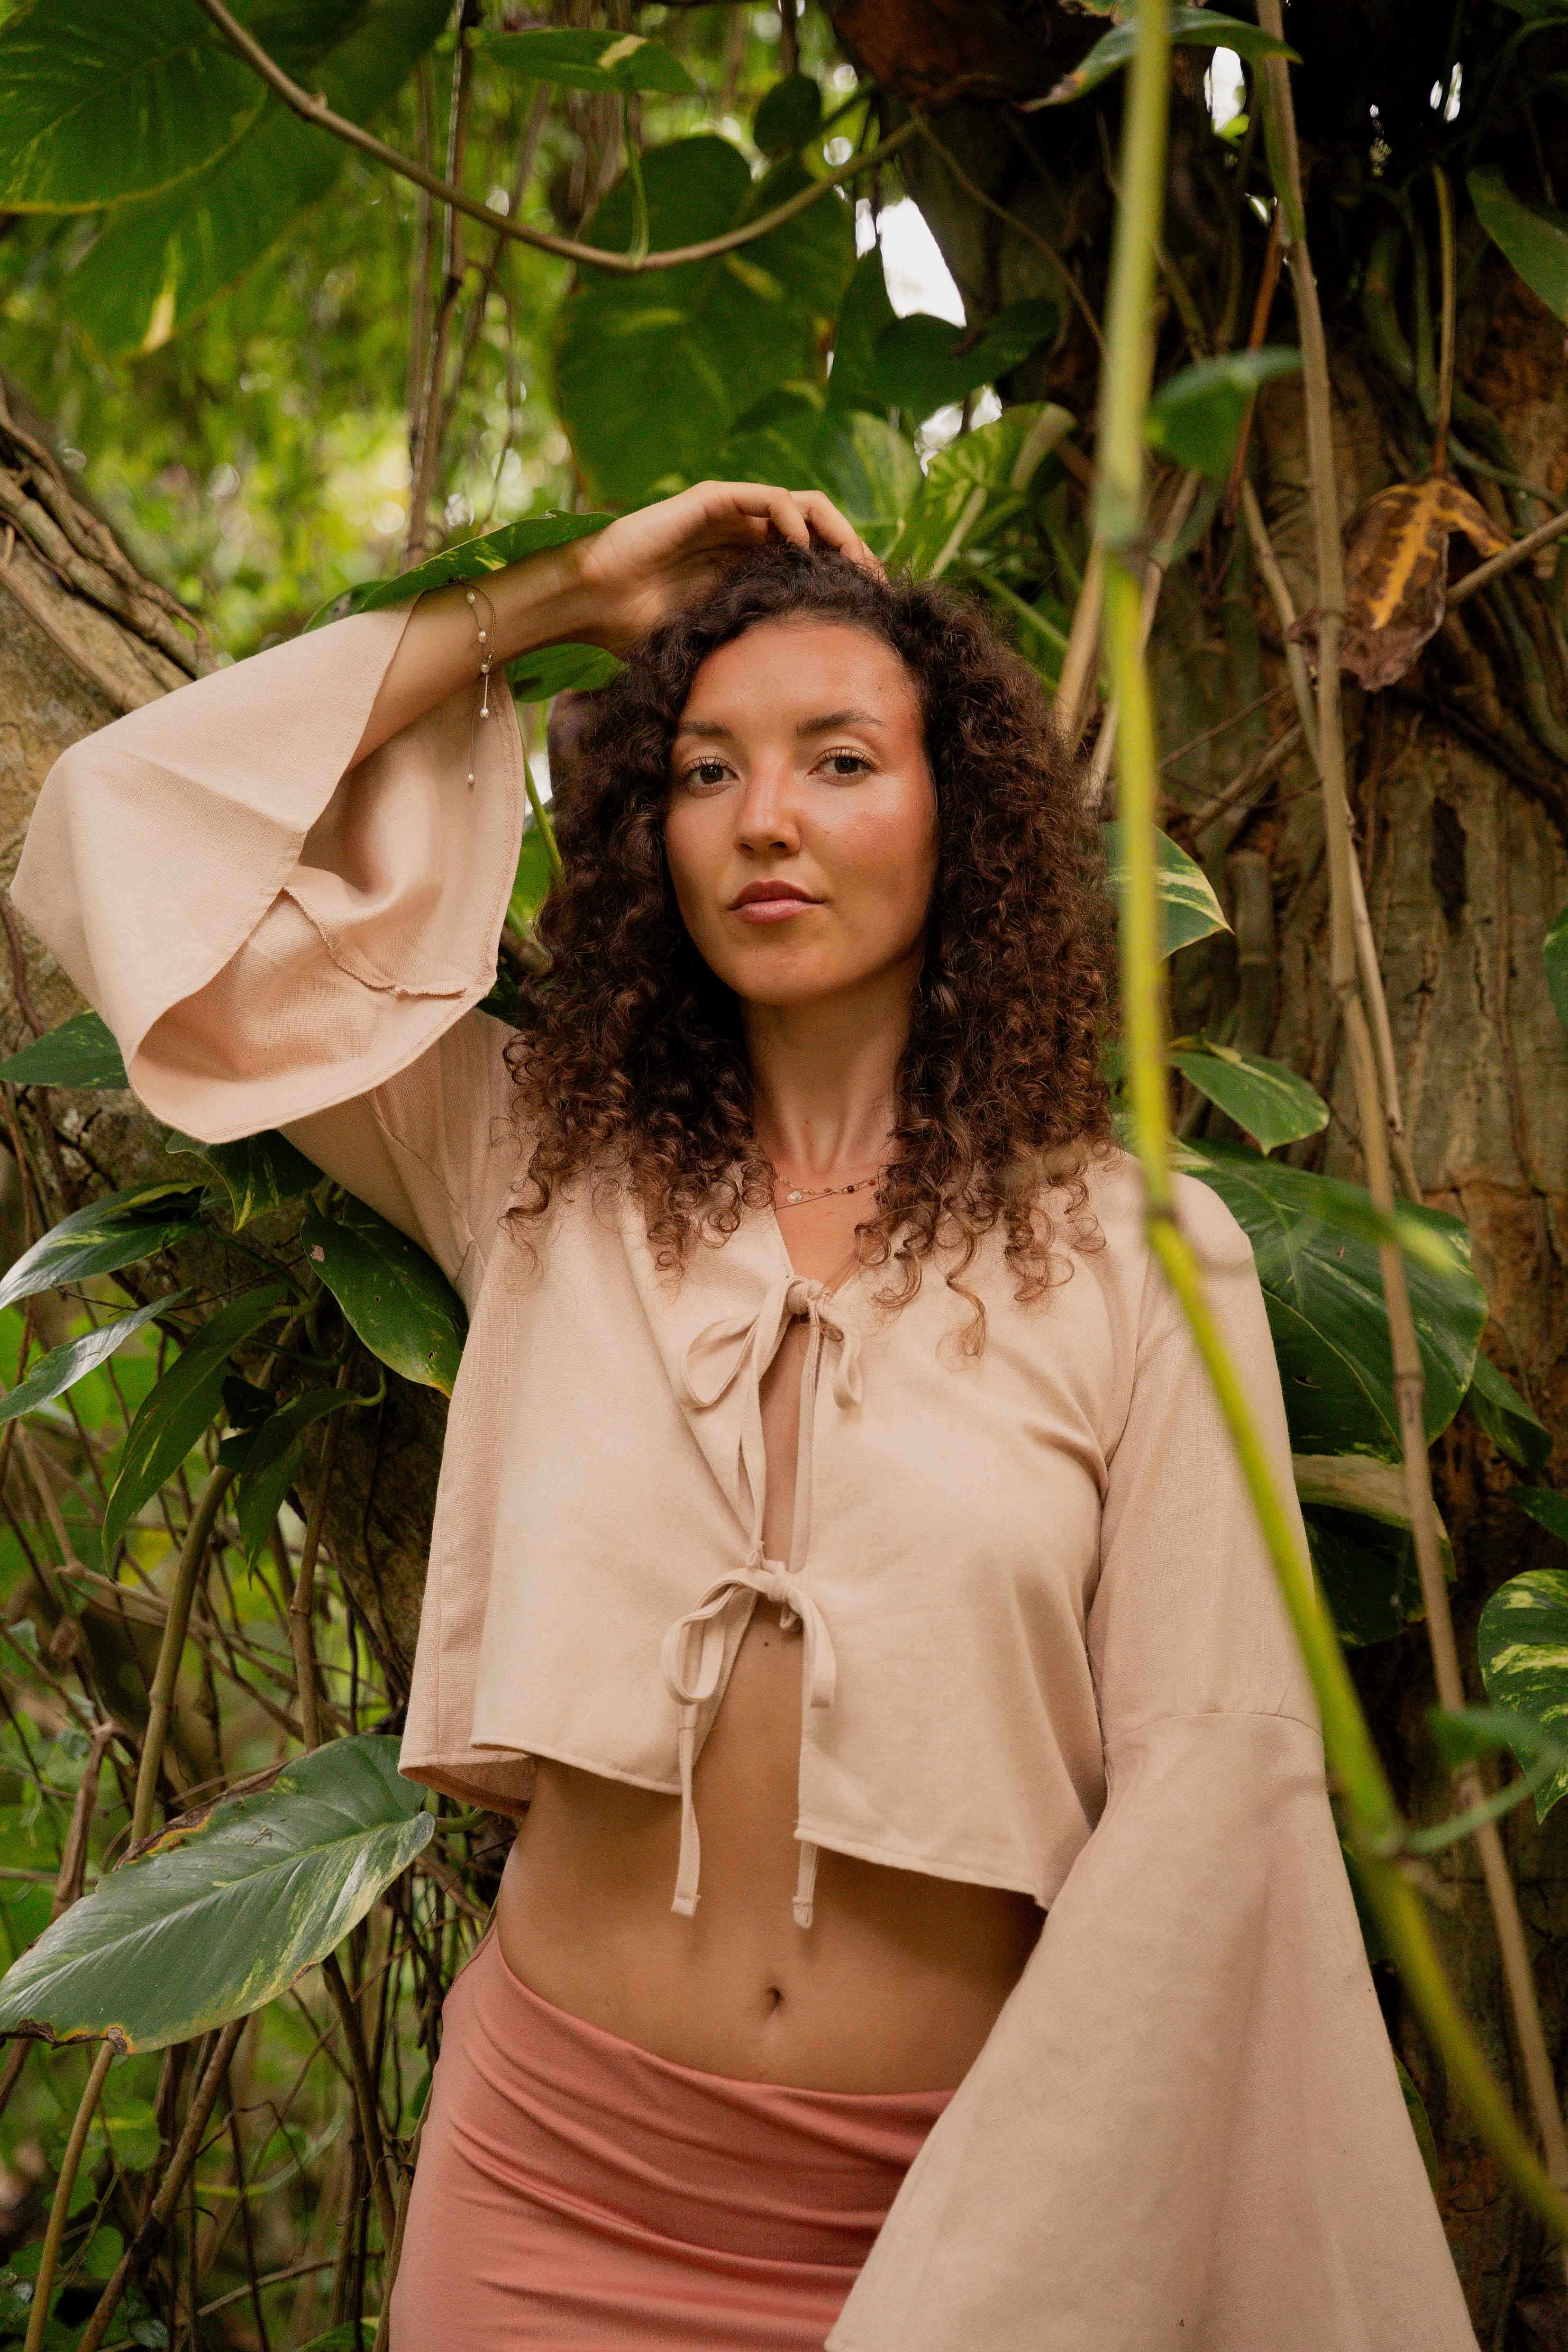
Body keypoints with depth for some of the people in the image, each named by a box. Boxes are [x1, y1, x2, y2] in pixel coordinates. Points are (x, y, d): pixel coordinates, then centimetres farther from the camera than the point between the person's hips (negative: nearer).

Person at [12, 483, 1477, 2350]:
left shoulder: (1138, 1261, -6)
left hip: (965, 2187, -1)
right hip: (559, 2179, 2)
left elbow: (1207, 1792, -8)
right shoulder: (542, 1167, 1)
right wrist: (558, 595, 0)